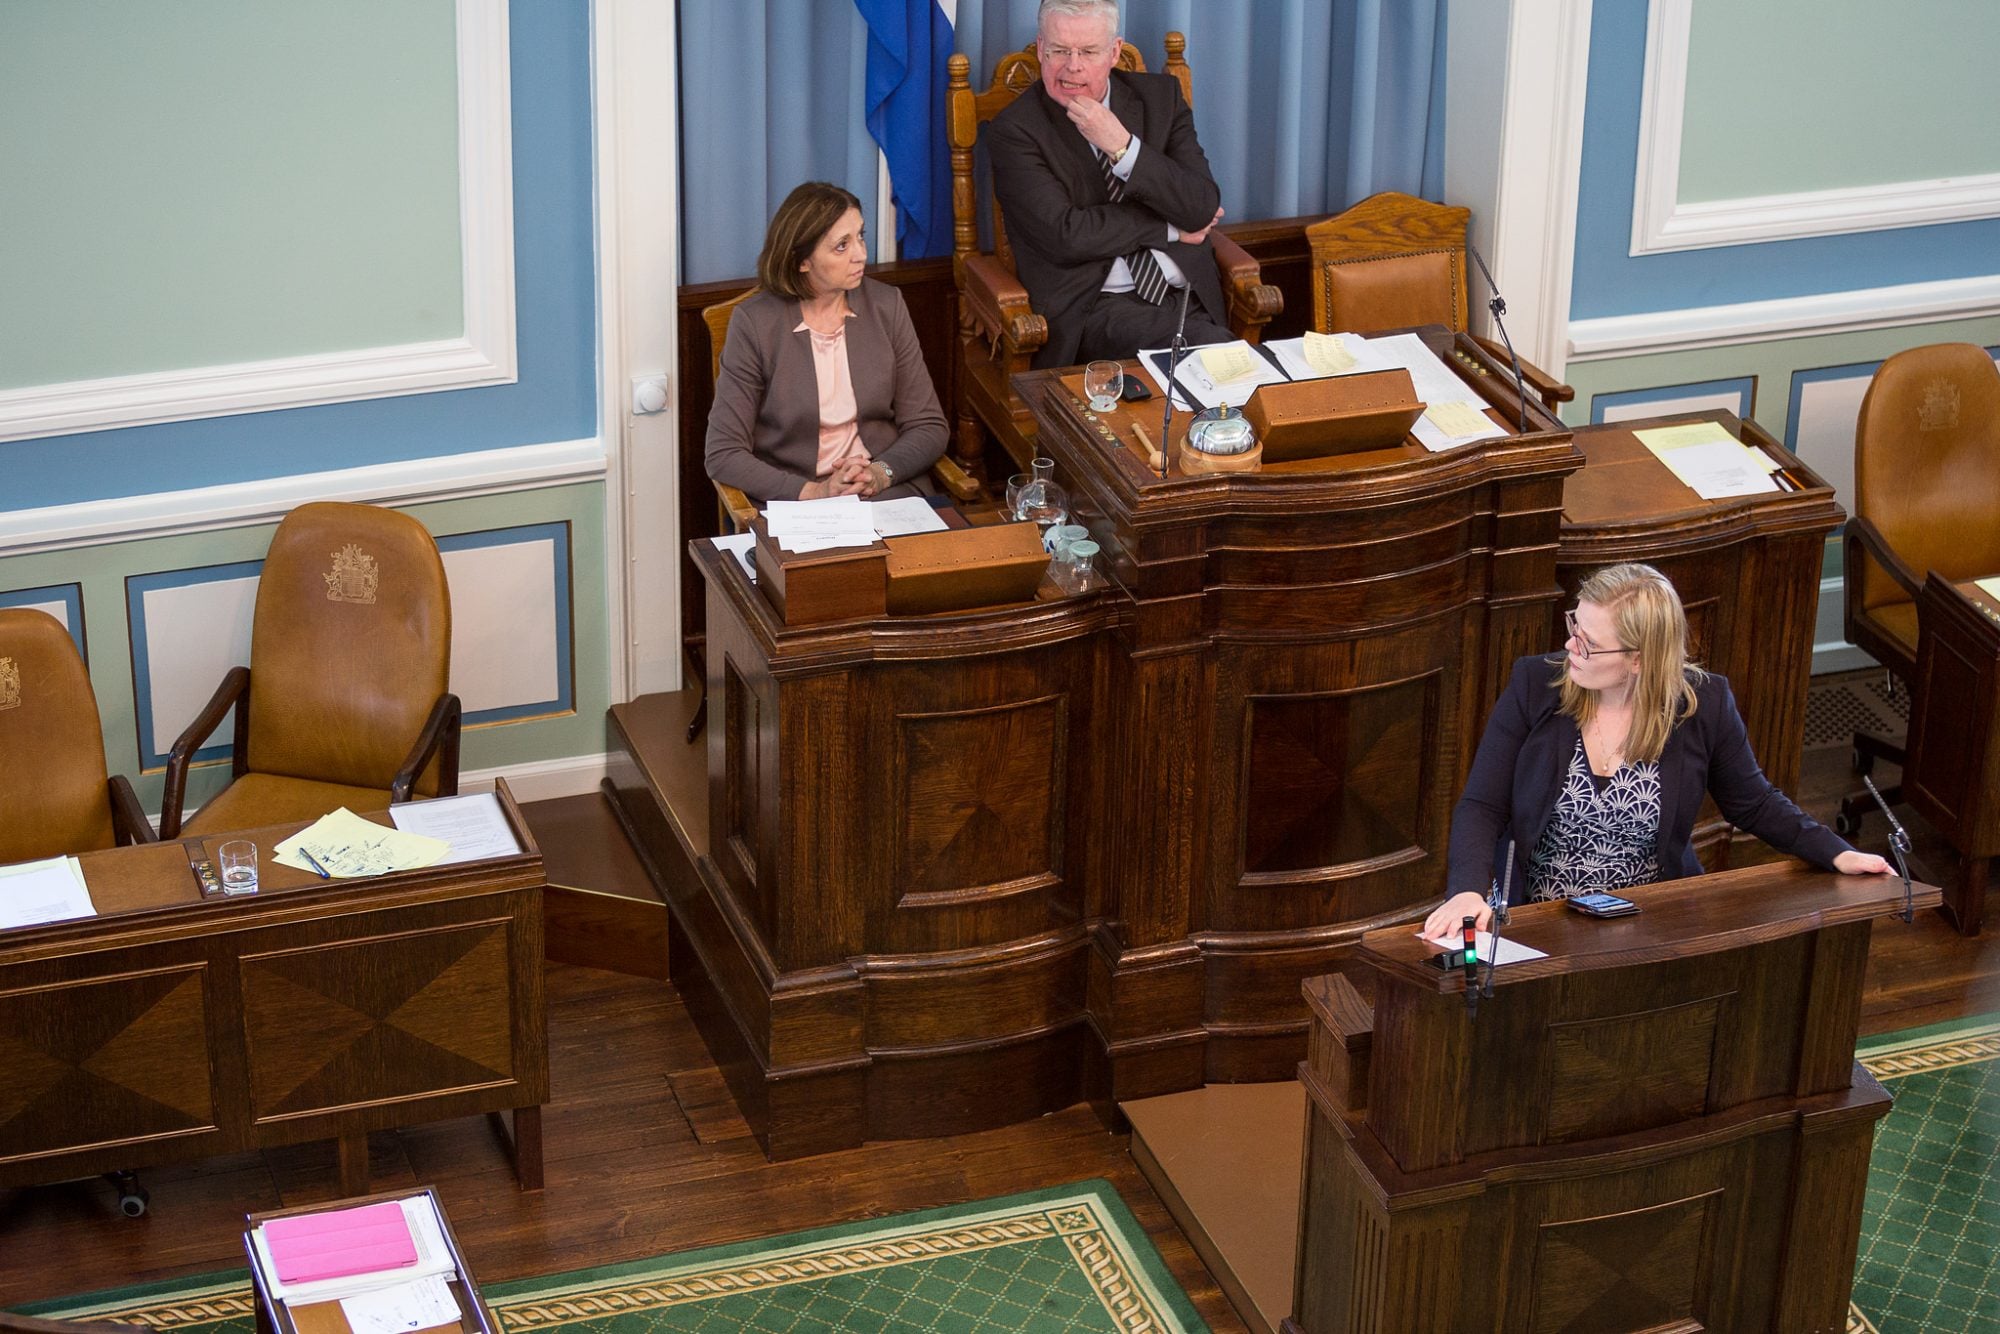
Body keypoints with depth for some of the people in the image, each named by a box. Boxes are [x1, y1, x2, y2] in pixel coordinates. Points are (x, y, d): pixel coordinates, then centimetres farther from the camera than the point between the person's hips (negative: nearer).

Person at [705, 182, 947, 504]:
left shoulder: (886, 305, 6)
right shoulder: (754, 323, -4)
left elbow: (928, 426, 9)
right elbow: (723, 455, -6)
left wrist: (881, 473, -11)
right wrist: (813, 492, -17)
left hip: (888, 491, 2)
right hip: (790, 500, -2)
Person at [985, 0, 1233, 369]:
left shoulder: (1160, 96, 11)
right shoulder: (1014, 131, 0)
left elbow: (1202, 210, 0)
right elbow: (1063, 236, -11)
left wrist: (1123, 148, -11)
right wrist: (1171, 228, -3)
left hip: (1186, 293, 5)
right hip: (1093, 306, -5)